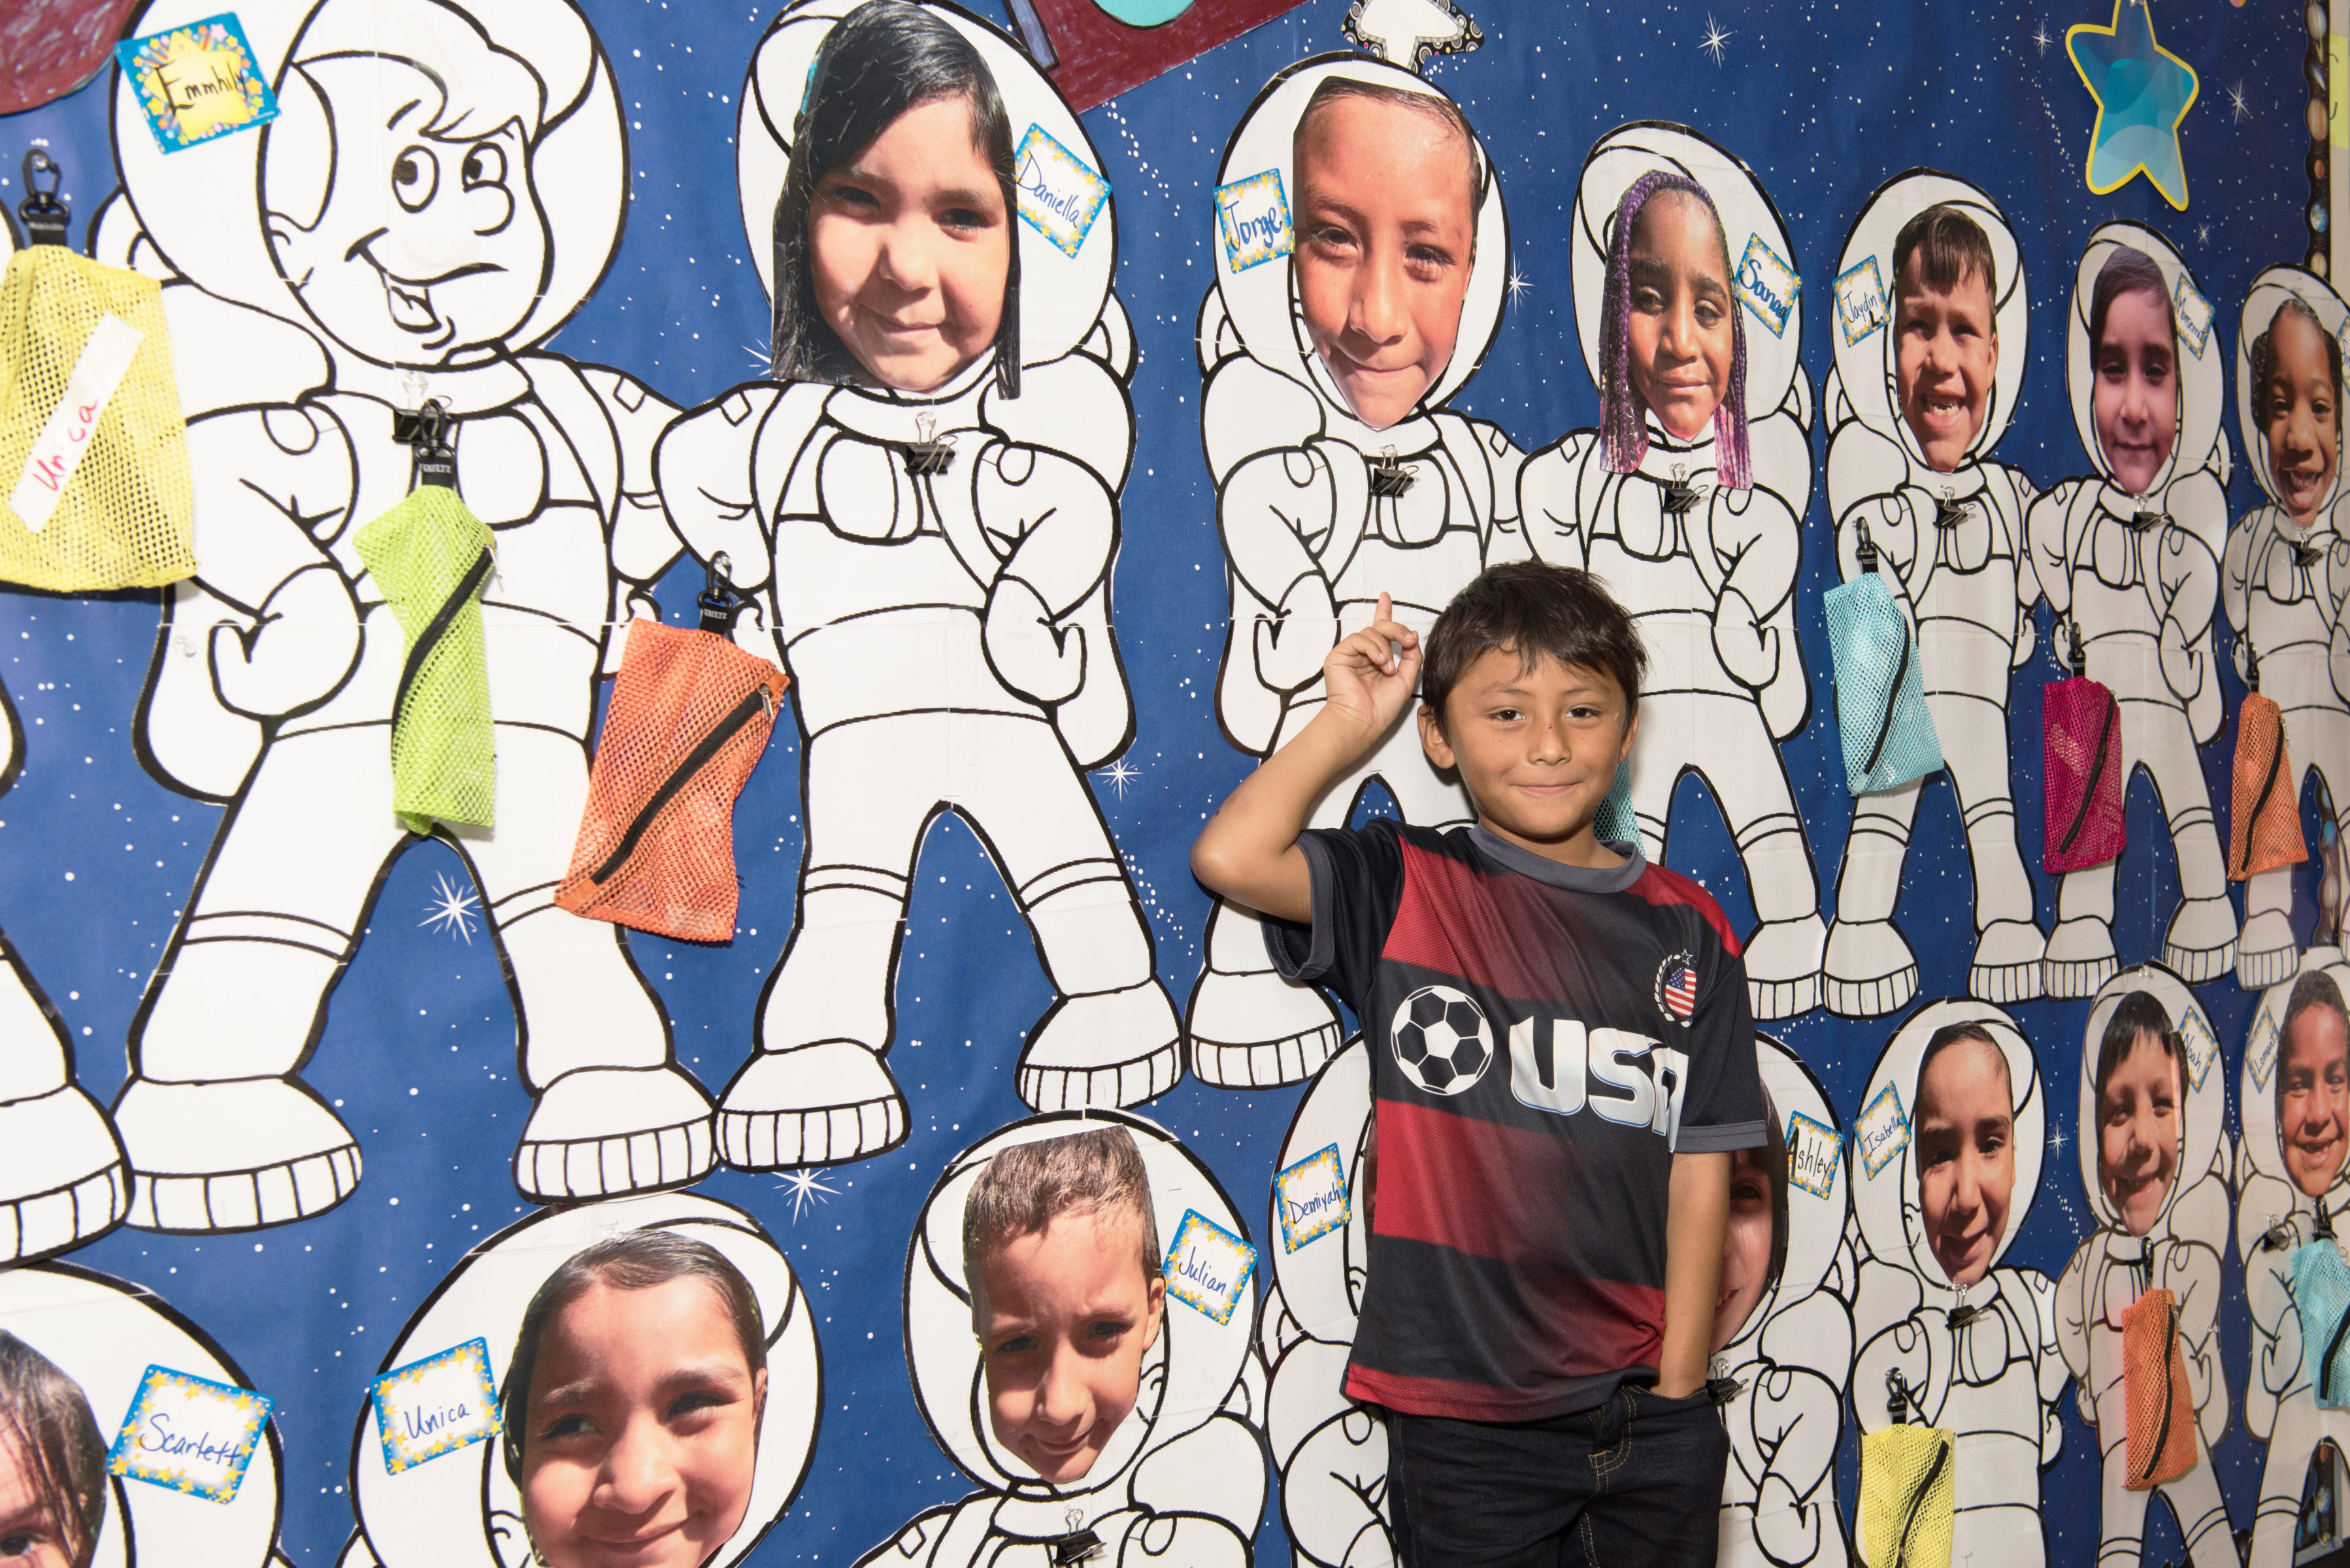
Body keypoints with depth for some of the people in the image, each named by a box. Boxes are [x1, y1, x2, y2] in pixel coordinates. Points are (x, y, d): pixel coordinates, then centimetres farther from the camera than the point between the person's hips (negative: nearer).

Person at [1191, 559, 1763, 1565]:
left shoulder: (1686, 932, 1)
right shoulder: (1405, 889, -3)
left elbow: (1700, 1170, 1)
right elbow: (1230, 857, -22)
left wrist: (1677, 1388, -3)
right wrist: (1350, 722, -10)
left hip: (1647, 1411, 2)